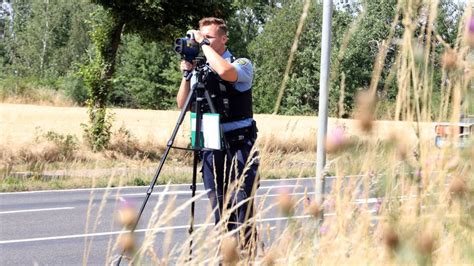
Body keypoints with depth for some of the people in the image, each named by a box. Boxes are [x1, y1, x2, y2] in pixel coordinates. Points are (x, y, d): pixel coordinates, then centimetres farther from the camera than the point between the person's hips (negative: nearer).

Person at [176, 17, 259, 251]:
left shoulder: (242, 64, -3)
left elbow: (226, 72, -27)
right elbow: (182, 104, 9)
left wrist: (204, 44, -16)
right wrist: (187, 75, -4)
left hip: (239, 147, -5)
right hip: (211, 148, 5)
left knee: (241, 205, -11)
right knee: (219, 208, 6)